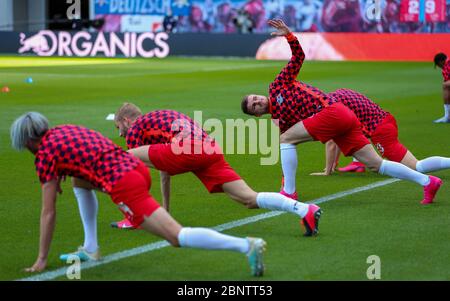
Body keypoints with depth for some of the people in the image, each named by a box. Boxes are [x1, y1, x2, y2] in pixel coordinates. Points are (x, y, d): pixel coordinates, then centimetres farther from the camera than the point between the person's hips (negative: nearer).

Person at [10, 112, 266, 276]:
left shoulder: (45, 154, 3)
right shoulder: (66, 129, 24)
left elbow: (49, 213, 4)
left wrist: (42, 259, 11)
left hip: (123, 185, -9)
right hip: (137, 166, 9)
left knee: (178, 237, -14)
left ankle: (247, 246, -29)